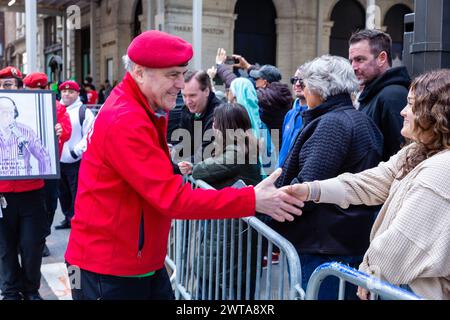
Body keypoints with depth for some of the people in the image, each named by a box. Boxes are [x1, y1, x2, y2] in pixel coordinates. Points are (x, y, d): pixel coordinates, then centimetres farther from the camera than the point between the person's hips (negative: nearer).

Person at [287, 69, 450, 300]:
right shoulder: (416, 154, 8)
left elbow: (402, 242, -24)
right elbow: (368, 183, 2)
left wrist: (369, 275, -8)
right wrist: (311, 190, -9)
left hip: (414, 291, -8)